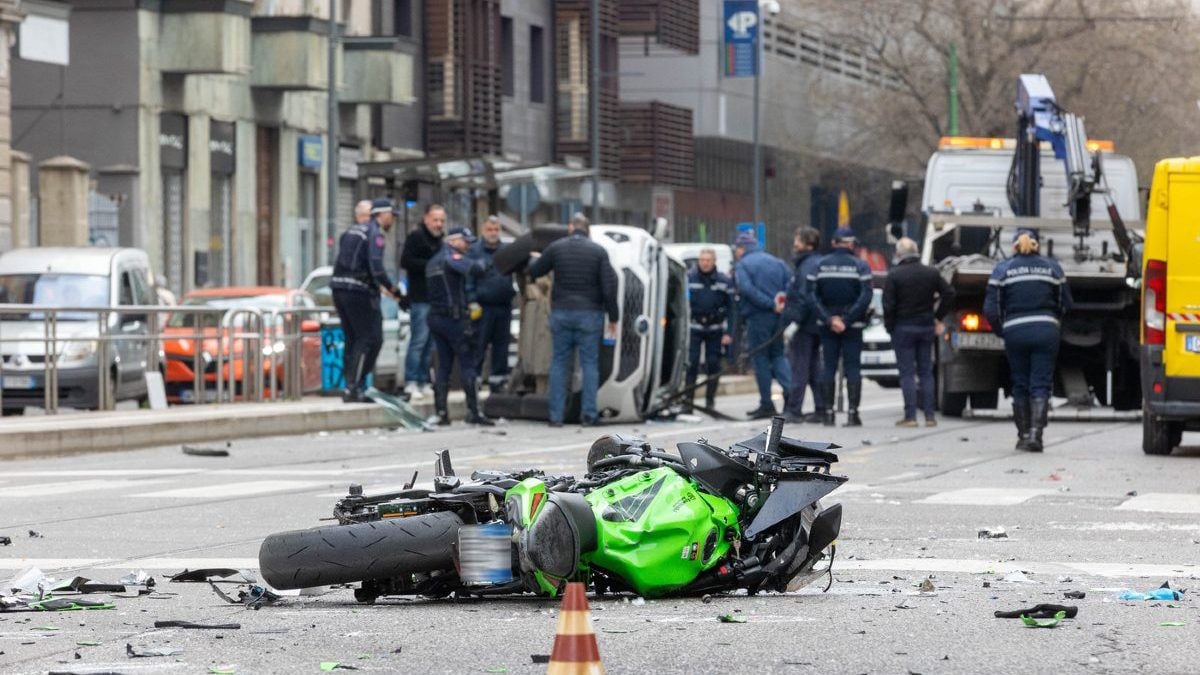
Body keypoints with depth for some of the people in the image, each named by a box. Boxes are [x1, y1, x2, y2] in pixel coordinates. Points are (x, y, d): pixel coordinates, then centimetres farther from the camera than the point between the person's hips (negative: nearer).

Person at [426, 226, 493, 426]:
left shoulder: (433, 261, 19)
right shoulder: (452, 257, -9)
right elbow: (473, 269, -26)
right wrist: (481, 264, -3)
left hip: (435, 317, 8)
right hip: (455, 318, -8)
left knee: (443, 365, 10)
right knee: (467, 364, -6)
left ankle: (440, 412, 6)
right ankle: (473, 411, -9)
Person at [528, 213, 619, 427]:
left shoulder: (556, 248, 0)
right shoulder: (598, 251, -2)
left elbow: (534, 272, 12)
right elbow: (609, 286, -6)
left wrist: (535, 259, 36)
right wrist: (613, 317, 1)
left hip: (561, 313, 1)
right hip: (589, 313, -1)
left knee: (559, 363, 7)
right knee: (590, 363, 4)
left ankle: (556, 415, 4)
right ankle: (589, 414, -1)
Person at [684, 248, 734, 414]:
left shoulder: (724, 281, 2)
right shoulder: (689, 278, -1)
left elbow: (730, 308, 4)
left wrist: (728, 333, -3)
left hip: (715, 330, 1)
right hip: (694, 328, -1)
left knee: (713, 365, 3)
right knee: (691, 364, -8)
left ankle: (710, 400, 15)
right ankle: (688, 401, -4)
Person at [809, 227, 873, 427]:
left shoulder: (820, 266, 1)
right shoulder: (860, 266, -5)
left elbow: (812, 295, -6)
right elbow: (865, 297, -13)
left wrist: (829, 319, -9)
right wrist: (847, 320, -12)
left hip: (827, 326, 2)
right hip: (853, 327, -2)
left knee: (829, 367, 6)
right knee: (853, 368, 2)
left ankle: (829, 412, 3)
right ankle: (852, 412, -5)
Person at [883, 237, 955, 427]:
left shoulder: (894, 275, -10)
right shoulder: (932, 273, 3)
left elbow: (888, 305, -13)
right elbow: (949, 294, 4)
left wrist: (889, 327, -1)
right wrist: (938, 317, 11)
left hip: (903, 328, -4)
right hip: (926, 326, 4)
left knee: (907, 373, -1)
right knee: (926, 372, 10)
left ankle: (910, 416, -5)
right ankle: (929, 416, 7)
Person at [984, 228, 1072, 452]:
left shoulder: (1003, 270, 4)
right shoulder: (1051, 267, 8)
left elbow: (991, 308, -1)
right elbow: (1065, 304, 9)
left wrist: (1001, 331, 12)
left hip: (1015, 331, 0)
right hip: (1046, 331, 0)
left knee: (1020, 386, 11)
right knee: (1041, 385, -1)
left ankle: (1023, 435, 13)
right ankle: (1035, 432, -15)